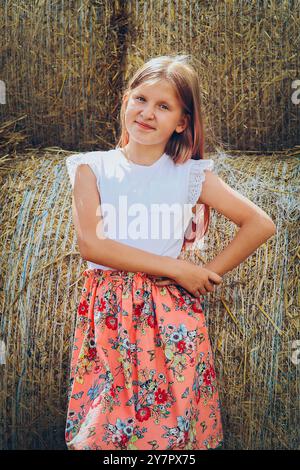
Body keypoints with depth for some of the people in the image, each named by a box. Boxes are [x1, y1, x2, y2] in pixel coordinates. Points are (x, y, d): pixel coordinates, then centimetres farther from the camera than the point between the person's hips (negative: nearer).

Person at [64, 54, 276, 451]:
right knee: (103, 429, 2)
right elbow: (90, 243, -10)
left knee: (173, 428, 2)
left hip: (170, 314, 0)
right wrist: (176, 267, -13)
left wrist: (209, 272, -2)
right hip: (108, 315, 0)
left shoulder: (192, 175, 3)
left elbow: (260, 224, 5)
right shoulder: (92, 168, 3)